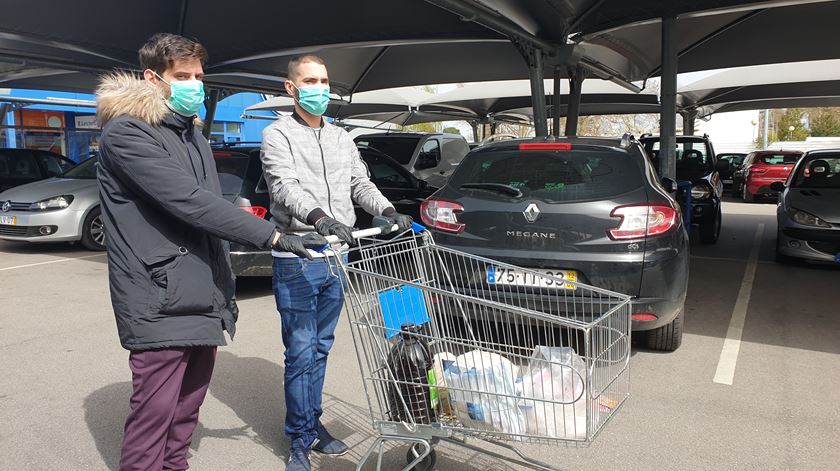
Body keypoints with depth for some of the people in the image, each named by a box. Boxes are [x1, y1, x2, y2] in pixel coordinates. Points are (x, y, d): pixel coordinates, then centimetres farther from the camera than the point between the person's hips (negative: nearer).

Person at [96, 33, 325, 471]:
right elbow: (188, 203, -20)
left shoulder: (192, 134, 18)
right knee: (154, 415, -3)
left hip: (202, 300, 8)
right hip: (161, 304, -8)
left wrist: (226, 290, 17)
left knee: (189, 406, 14)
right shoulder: (126, 132, -9)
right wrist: (274, 236, -21)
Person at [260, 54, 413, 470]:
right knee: (301, 352, 0)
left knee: (320, 348, 14)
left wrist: (389, 212, -8)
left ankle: (313, 423, 28)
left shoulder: (341, 138, 17)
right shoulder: (278, 135, -3)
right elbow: (285, 186, -18)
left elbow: (361, 184, 12)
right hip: (297, 261, -5)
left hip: (336, 258, 6)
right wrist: (320, 218, -37)